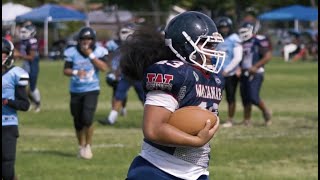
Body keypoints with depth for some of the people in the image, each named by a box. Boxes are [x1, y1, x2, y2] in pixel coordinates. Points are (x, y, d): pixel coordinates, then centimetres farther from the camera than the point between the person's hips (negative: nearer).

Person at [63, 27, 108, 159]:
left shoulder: (99, 51, -4)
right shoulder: (72, 52, -3)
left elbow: (104, 68, -14)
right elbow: (66, 70, -4)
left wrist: (91, 55, -18)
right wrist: (75, 72, -24)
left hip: (91, 90, -2)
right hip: (76, 90, 2)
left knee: (87, 119, -18)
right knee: (78, 122, 9)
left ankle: (88, 146, 1)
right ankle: (81, 146, 30)